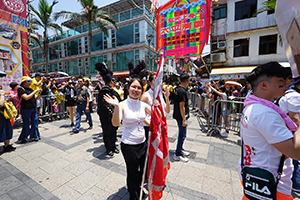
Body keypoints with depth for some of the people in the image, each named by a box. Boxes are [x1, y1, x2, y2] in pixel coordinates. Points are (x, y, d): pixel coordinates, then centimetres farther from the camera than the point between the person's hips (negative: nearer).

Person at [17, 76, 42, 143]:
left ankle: (33, 137, 21)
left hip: (34, 108, 7)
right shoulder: (20, 89, -7)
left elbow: (36, 98, 12)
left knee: (35, 123, 9)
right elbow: (26, 98, -20)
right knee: (26, 125, 1)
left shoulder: (30, 89, 13)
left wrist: (39, 93, -5)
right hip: (26, 109, -6)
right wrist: (35, 91, -19)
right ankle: (21, 139, 17)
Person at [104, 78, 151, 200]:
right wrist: (116, 106, -40)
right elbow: (116, 123, -27)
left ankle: (139, 190, 54)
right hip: (128, 145, -5)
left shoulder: (143, 105, -1)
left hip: (142, 143, 5)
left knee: (143, 169, 23)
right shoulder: (122, 105, -14)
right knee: (132, 172, 14)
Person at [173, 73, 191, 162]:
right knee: (182, 135, 1)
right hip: (181, 116, -10)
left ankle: (180, 149, 37)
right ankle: (177, 155, 14)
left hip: (179, 116, 10)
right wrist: (184, 119, -20)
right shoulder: (182, 91, -22)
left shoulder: (178, 89, 7)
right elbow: (181, 106, -23)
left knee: (181, 134, 21)